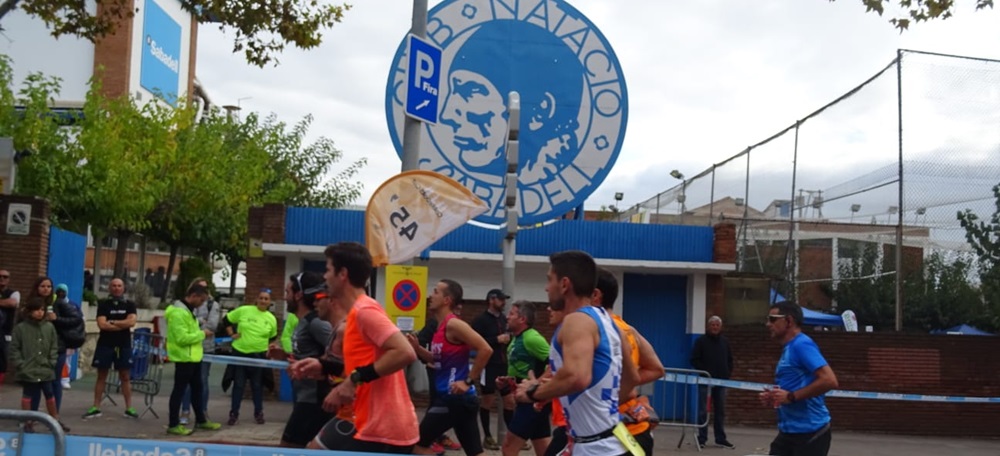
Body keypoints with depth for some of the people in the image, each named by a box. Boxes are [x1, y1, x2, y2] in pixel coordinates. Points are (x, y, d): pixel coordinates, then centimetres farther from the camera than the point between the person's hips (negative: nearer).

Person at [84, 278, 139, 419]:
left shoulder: (129, 304, 5)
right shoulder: (103, 304, 0)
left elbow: (132, 321, -11)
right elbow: (102, 324, -12)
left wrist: (112, 322, -11)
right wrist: (123, 325, -10)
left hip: (124, 345, 1)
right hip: (105, 344, -1)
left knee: (125, 376, 5)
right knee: (101, 376, 5)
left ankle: (129, 408, 7)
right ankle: (96, 408, 9)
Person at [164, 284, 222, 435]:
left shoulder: (188, 311, 14)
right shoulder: (178, 312, -20)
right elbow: (182, 338, -27)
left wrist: (200, 335, 8)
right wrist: (201, 334, -17)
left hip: (193, 357, 10)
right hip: (184, 358, -10)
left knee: (197, 388, 17)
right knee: (179, 390, -2)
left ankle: (200, 420, 28)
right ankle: (173, 425, 6)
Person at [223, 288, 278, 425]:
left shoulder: (271, 319, 1)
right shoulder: (244, 310, -6)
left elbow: (272, 338, 13)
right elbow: (227, 319, 5)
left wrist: (269, 351, 2)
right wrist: (232, 334, -2)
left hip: (259, 355, 1)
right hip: (240, 353, -1)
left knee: (257, 385, 10)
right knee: (238, 384, 5)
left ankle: (258, 413, 23)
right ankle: (234, 413, 14)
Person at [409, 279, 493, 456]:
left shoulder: (453, 324, -15)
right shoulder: (441, 327, 13)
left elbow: (485, 350, -22)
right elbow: (438, 360, 24)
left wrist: (468, 381, -18)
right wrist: (417, 348, 7)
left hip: (455, 397, -9)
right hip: (449, 397, 9)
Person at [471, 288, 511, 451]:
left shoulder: (503, 319, 13)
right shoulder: (481, 320, -8)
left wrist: (509, 339, 4)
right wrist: (497, 340, -20)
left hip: (504, 365, 6)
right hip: (489, 366, -6)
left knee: (510, 401, 6)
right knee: (487, 402, 4)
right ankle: (487, 437, 15)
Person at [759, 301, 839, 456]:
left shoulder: (801, 344, -14)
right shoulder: (788, 349, 15)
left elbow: (829, 380, -25)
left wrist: (791, 397, -21)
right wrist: (774, 398, 5)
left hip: (809, 433, -10)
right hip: (788, 432, 10)